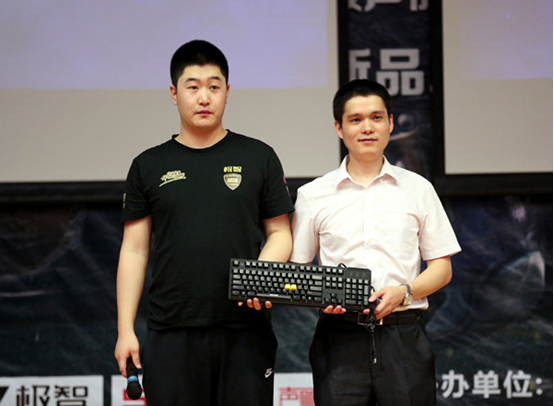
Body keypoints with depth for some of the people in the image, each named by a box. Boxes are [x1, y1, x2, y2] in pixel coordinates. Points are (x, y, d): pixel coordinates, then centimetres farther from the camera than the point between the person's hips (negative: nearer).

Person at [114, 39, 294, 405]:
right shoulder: (150, 166, 10)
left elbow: (280, 233, 10)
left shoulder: (258, 157, 10)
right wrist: (125, 330, 3)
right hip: (171, 331, 0)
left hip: (246, 331, 0)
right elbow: (134, 251, 10)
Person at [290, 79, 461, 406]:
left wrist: (403, 292, -8)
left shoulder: (418, 189, 11)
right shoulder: (313, 195, 10)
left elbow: (442, 268, 11)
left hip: (403, 338, 0)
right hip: (340, 338, 0)